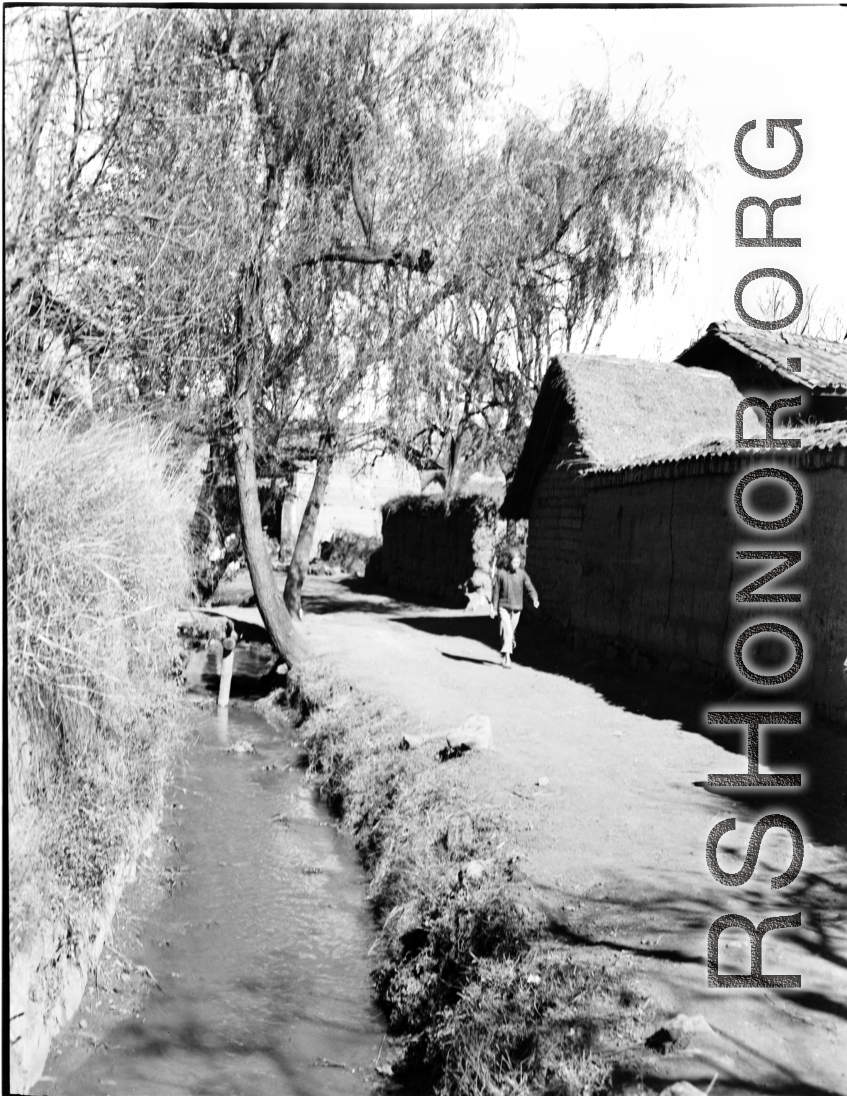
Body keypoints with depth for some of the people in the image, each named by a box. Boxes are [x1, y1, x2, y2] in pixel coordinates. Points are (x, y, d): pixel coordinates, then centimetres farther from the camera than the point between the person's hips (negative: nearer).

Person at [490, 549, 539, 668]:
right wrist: (493, 607, 3)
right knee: (507, 631, -16)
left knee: (511, 633, 12)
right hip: (504, 607, -3)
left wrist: (535, 599, -28)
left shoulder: (522, 573, -2)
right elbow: (496, 591, 1)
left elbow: (530, 588, -9)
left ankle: (503, 655, 31)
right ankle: (507, 658, -18)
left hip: (516, 608, 3)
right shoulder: (501, 573, -6)